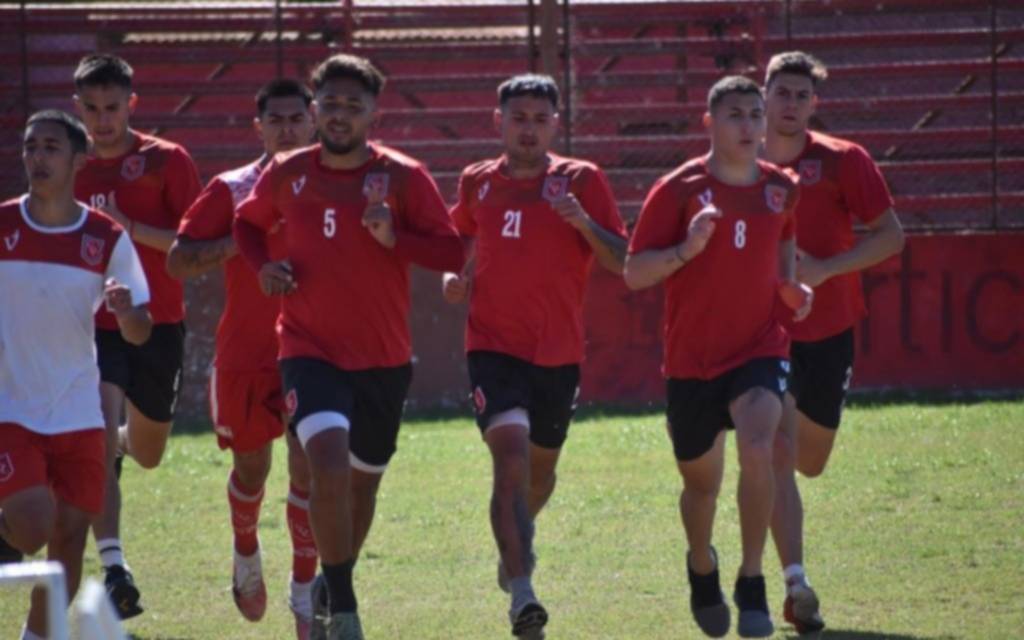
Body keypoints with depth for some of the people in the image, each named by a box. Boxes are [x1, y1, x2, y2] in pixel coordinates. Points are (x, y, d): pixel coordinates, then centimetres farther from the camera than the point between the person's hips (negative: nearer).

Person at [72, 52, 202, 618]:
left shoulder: (166, 161, -4)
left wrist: (131, 229, -22)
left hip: (158, 323, 0)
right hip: (94, 324, 0)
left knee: (147, 453, 15)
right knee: (101, 435, -21)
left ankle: (126, 439, 55)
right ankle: (113, 570, -24)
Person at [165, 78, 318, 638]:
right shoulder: (231, 190, -3)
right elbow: (179, 261, -7)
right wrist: (242, 240, -19)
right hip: (245, 352, 0)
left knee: (308, 465, -11)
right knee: (251, 467, 12)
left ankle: (303, 591, -2)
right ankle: (246, 555, 42)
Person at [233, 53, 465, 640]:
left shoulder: (402, 177, -6)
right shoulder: (287, 174, 0)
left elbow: (452, 252, -8)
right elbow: (248, 222, 19)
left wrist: (393, 238, -24)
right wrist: (263, 266, -2)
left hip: (384, 359, 1)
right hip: (311, 350, -1)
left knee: (363, 482, 15)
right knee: (328, 464, -24)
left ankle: (334, 589, 41)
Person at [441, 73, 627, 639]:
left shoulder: (580, 180, -2)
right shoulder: (477, 183, 4)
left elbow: (621, 262, -6)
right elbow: (460, 238, 24)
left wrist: (583, 221, -24)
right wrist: (454, 276, 3)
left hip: (559, 353, 1)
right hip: (493, 344, -1)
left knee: (541, 466, 18)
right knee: (511, 453, -21)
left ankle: (517, 538, 52)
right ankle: (521, 594, -26)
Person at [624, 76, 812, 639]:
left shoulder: (781, 188, 2)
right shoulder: (679, 190, -9)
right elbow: (634, 274, -9)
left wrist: (789, 285, 5)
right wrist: (687, 249, -26)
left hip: (759, 350, 1)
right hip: (692, 359, -1)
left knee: (757, 450, -27)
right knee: (701, 482, 13)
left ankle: (752, 585, -17)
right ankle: (702, 568, 46)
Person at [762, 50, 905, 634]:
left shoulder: (843, 161, -5)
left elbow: (891, 236, -7)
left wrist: (824, 268, -19)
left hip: (830, 329, 1)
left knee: (810, 461, 14)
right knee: (780, 453, -17)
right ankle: (796, 581, -20)